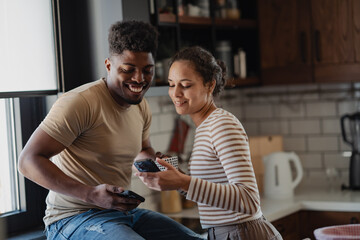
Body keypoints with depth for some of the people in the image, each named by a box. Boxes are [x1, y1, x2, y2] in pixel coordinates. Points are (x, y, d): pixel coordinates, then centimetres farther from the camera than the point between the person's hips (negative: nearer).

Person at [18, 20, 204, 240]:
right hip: (74, 219, -8)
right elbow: (29, 160, -22)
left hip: (124, 213, 9)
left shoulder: (142, 107, 8)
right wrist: (91, 195, -32)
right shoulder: (80, 102, -19)